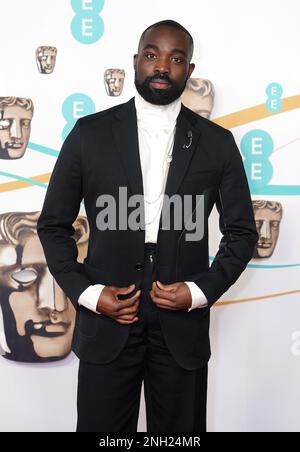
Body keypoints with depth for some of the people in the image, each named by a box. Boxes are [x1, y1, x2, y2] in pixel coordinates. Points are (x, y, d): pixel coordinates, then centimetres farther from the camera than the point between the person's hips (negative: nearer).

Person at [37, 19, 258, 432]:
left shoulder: (217, 142, 1)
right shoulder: (89, 133, -1)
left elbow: (242, 232, 6)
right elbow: (53, 225, 4)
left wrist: (202, 290, -8)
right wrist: (86, 292, -7)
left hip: (183, 327, 1)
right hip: (106, 324, 0)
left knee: (178, 430, 15)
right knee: (101, 427, 13)